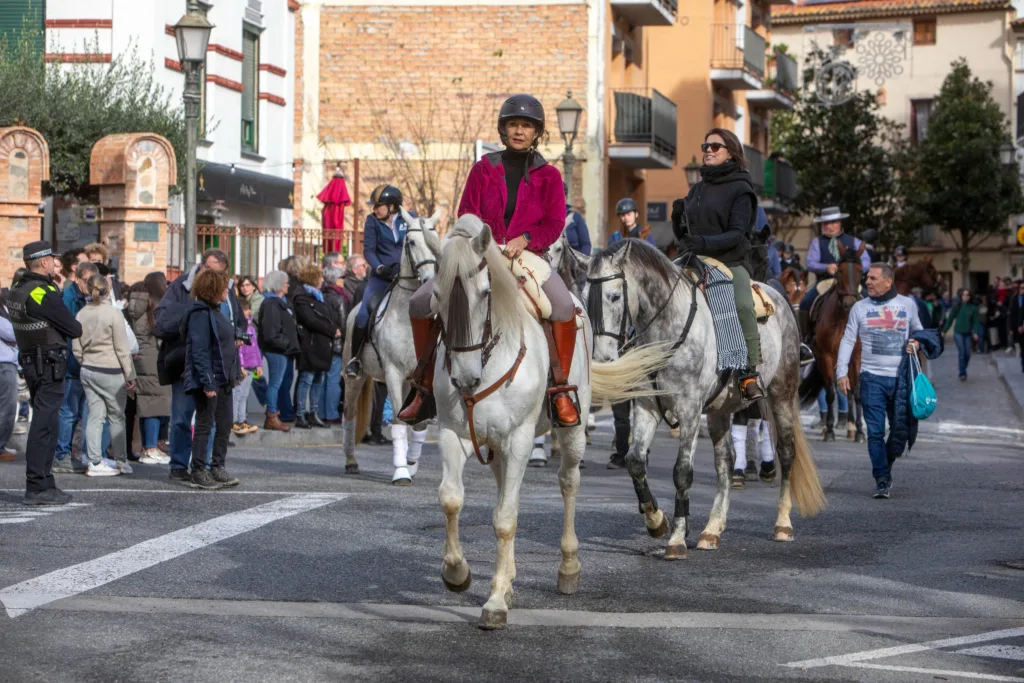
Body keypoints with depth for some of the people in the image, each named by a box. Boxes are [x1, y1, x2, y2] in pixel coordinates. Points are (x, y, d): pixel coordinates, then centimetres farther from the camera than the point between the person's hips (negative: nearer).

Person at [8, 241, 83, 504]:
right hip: (49, 364, -9)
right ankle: (37, 487, -7)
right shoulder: (43, 293, -17)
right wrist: (76, 327, 8)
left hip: (29, 361, 9)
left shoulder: (16, 291, 11)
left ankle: (43, 483, 21)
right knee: (45, 423, -7)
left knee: (44, 423, 16)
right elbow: (74, 329, -14)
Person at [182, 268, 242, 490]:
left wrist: (235, 371, 16)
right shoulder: (200, 314, -16)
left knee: (225, 424, 13)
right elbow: (199, 350, -21)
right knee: (204, 425, -2)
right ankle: (198, 474, 4)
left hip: (223, 379, 10)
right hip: (209, 380, -10)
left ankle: (218, 468, 23)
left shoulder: (215, 311, 14)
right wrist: (207, 382, -24)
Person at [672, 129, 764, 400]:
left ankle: (749, 374, -26)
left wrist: (707, 243, -27)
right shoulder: (697, 189, 18)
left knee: (743, 306, -31)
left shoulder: (740, 189, -1)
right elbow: (683, 235, 22)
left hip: (730, 262, -6)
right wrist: (677, 218, 0)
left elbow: (737, 234, -11)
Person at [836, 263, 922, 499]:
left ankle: (886, 468, 28)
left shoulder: (907, 304, 7)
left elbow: (917, 330, 21)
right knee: (875, 431, -7)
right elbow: (848, 340, 6)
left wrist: (916, 342, -2)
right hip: (872, 377, -1)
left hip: (901, 377, 1)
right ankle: (882, 480, -3)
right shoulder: (860, 308, 5)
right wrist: (842, 372, -3)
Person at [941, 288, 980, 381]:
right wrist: (944, 331, 2)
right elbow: (950, 319, 4)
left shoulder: (973, 307, 1)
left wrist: (975, 332, -14)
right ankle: (962, 373, -6)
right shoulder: (957, 306, 0)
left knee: (967, 353, 2)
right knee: (961, 352, -11)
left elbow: (975, 321, 0)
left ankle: (963, 369, 23)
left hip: (968, 333, 2)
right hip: (958, 332, -2)